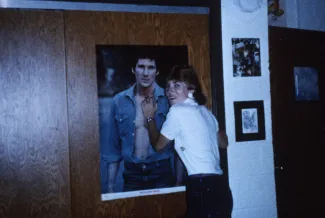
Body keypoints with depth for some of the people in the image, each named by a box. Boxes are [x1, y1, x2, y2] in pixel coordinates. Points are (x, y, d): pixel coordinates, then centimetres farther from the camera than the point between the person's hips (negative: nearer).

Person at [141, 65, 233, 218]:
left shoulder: (177, 111, -9)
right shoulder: (204, 111, 15)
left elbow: (158, 145, 4)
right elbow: (223, 143, 28)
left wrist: (150, 117, 16)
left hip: (205, 190, -9)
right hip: (217, 187, 9)